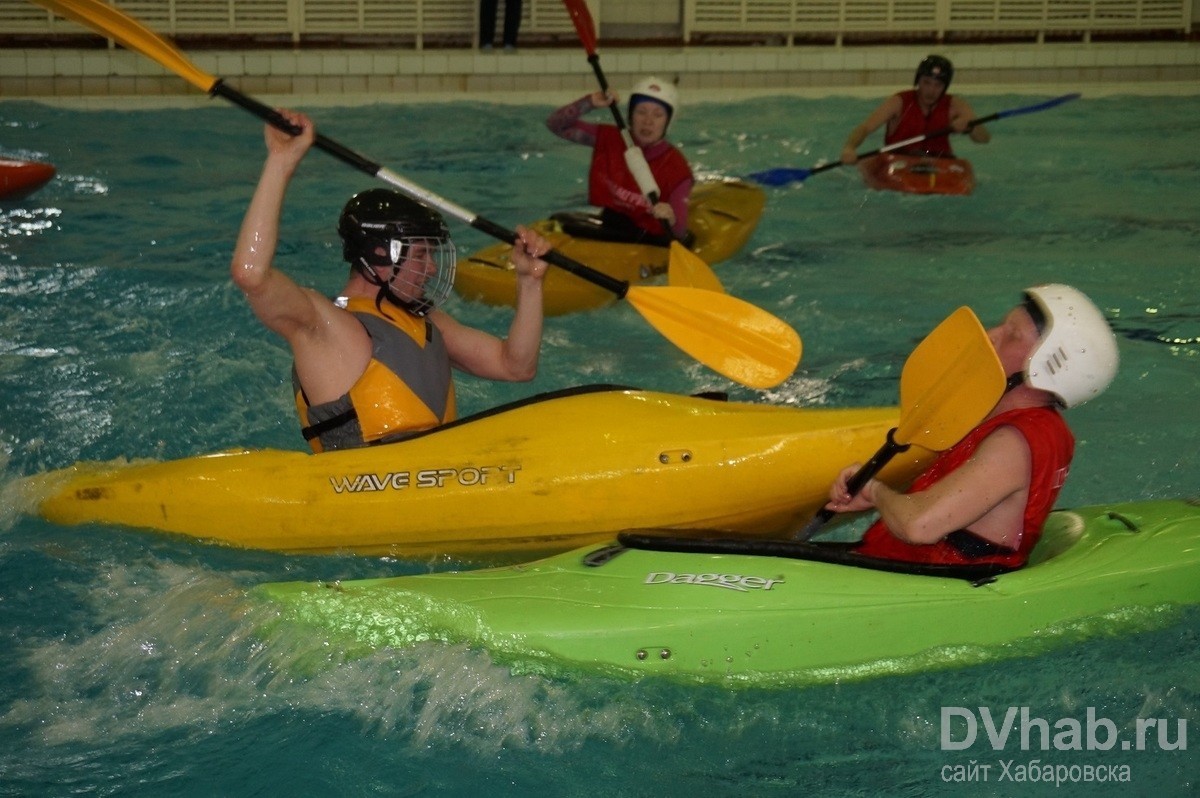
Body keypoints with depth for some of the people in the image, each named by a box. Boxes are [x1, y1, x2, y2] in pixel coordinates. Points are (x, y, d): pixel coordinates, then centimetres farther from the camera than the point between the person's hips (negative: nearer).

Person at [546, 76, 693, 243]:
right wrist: (589, 103, -14)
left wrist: (671, 219, -39)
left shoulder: (677, 169, -10)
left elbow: (680, 234, -15)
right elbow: (555, 124, 2)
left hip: (649, 241, -3)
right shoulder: (609, 139, 1)